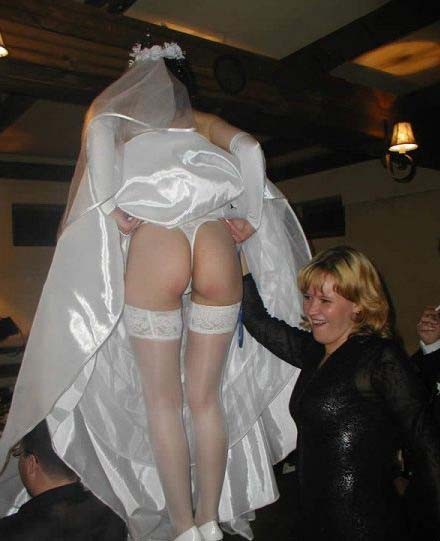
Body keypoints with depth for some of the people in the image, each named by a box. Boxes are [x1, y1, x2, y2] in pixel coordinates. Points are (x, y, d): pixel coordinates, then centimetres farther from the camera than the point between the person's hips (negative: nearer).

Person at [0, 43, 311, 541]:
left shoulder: (117, 115, 22)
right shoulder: (203, 121, 27)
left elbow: (98, 133, -1)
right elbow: (249, 149, 11)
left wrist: (110, 206, -3)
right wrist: (242, 219, 14)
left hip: (156, 244, -2)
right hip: (217, 249, 3)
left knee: (162, 400, 6)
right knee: (206, 398, 9)